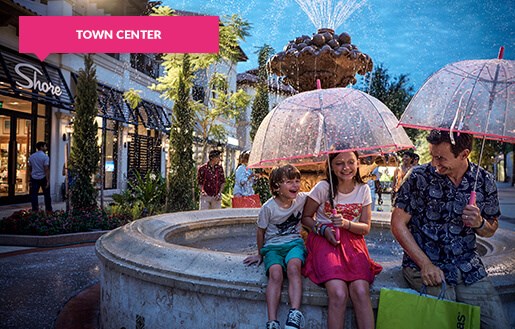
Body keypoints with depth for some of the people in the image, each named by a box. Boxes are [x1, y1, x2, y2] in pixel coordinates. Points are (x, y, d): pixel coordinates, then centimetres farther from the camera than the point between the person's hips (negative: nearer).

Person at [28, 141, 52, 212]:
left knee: (34, 195, 5)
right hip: (43, 178, -4)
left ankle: (35, 210, 4)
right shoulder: (45, 156, -10)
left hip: (34, 178, 4)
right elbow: (46, 170, -15)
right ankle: (48, 209, 11)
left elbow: (30, 169, 11)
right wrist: (48, 180, -14)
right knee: (47, 194, 7)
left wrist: (30, 178, 18)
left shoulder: (31, 156, 7)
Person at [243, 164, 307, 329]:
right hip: (273, 246, -1)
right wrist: (260, 254, 14)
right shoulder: (268, 207, -10)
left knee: (293, 266, -33)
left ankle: (295, 315, -40)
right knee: (275, 273, -31)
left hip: (294, 243, 2)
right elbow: (261, 231, 5)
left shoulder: (302, 198, -2)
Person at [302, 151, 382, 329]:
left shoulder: (363, 189, 5)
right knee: (338, 294, -26)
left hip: (353, 242, 3)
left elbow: (365, 228, 7)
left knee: (361, 291, -25)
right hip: (325, 241, -3)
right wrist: (323, 229, -13)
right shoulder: (323, 187, -5)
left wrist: (346, 224, -13)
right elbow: (306, 217, 6)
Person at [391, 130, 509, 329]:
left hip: (469, 268, 4)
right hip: (423, 264, -3)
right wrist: (425, 264, -14)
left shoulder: (485, 181, 2)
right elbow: (398, 224, -6)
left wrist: (479, 223, -9)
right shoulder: (420, 177, -8)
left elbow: (490, 230, 16)